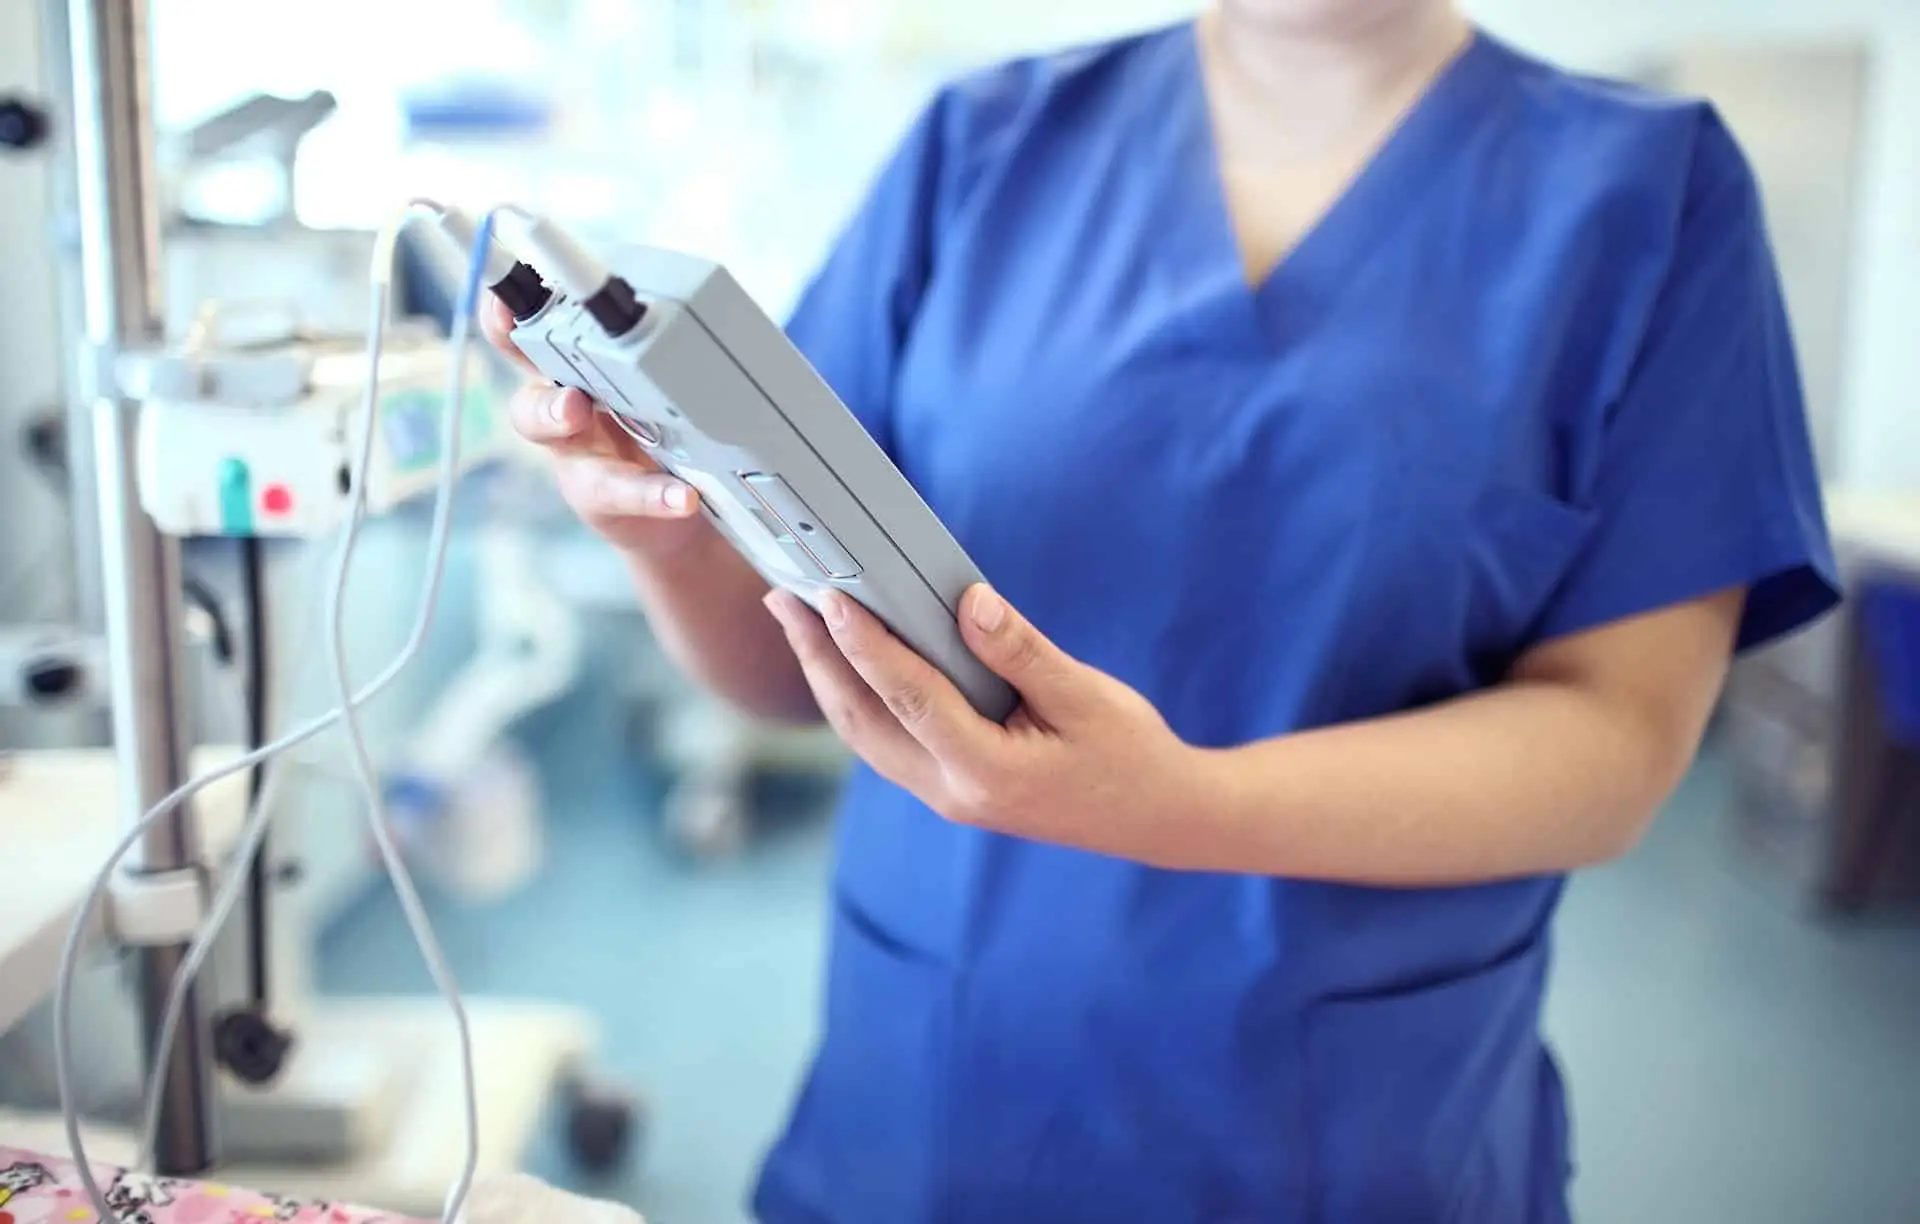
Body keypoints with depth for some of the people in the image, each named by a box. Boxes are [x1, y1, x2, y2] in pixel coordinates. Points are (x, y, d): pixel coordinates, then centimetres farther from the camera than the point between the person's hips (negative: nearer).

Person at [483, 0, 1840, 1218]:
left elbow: (1619, 734, -11)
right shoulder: (988, 141, -1)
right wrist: (680, 528, -22)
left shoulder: (1647, 189, -5)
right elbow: (793, 660, 0)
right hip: (913, 1111, 2)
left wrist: (1174, 807, -27)